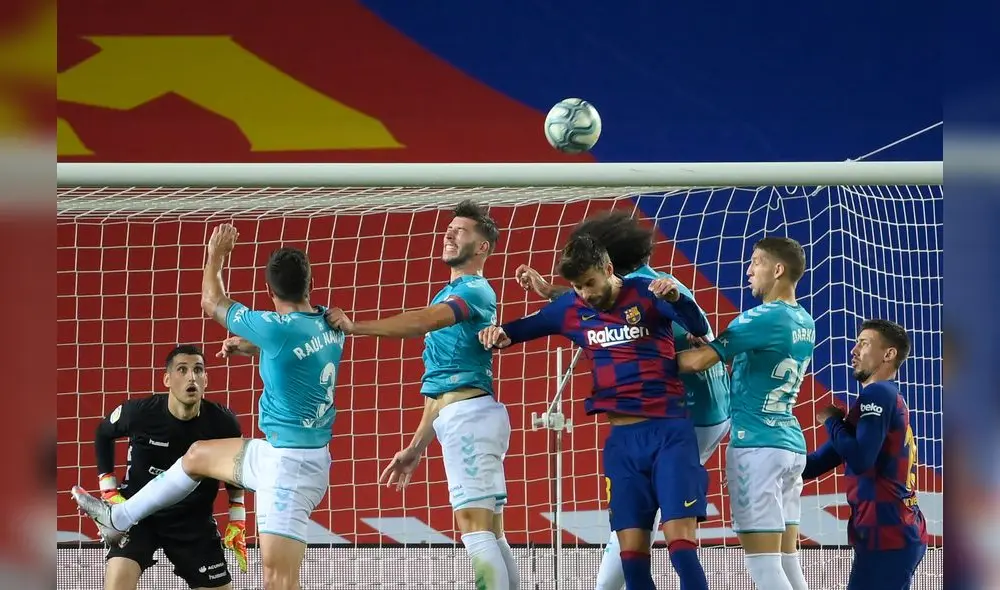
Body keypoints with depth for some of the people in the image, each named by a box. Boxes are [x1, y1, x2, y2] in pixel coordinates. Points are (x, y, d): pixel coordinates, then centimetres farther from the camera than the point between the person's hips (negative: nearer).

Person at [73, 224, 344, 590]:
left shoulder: (278, 329, -22)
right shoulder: (330, 324, -1)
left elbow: (212, 303, -3)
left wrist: (216, 256, 13)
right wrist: (250, 348, 21)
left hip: (289, 465, -10)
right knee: (198, 455, 28)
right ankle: (119, 519, 45)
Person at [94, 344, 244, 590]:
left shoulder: (222, 422, -14)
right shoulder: (139, 412, -19)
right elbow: (103, 434, 5)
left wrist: (237, 522, 5)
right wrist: (109, 490, 2)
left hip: (194, 520, 2)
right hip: (138, 512, -2)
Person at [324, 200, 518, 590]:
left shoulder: (474, 291, -5)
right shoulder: (449, 296, 25)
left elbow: (422, 322, -24)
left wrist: (353, 327, -25)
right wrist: (416, 448, 27)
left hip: (470, 414, -10)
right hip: (459, 417, 10)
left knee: (474, 526, -17)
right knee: (491, 534, 6)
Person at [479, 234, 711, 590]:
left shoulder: (645, 294, -4)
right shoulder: (571, 309, 8)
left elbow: (699, 328, -15)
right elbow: (521, 328, 20)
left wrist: (674, 298, -35)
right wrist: (499, 333, -3)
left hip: (670, 433, -4)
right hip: (622, 440, 4)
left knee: (682, 547, -13)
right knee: (631, 556, -1)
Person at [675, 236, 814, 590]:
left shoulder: (764, 318, -14)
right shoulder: (804, 323, 13)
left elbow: (697, 360, -17)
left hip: (757, 446, -8)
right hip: (792, 445, 9)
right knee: (787, 560, 9)